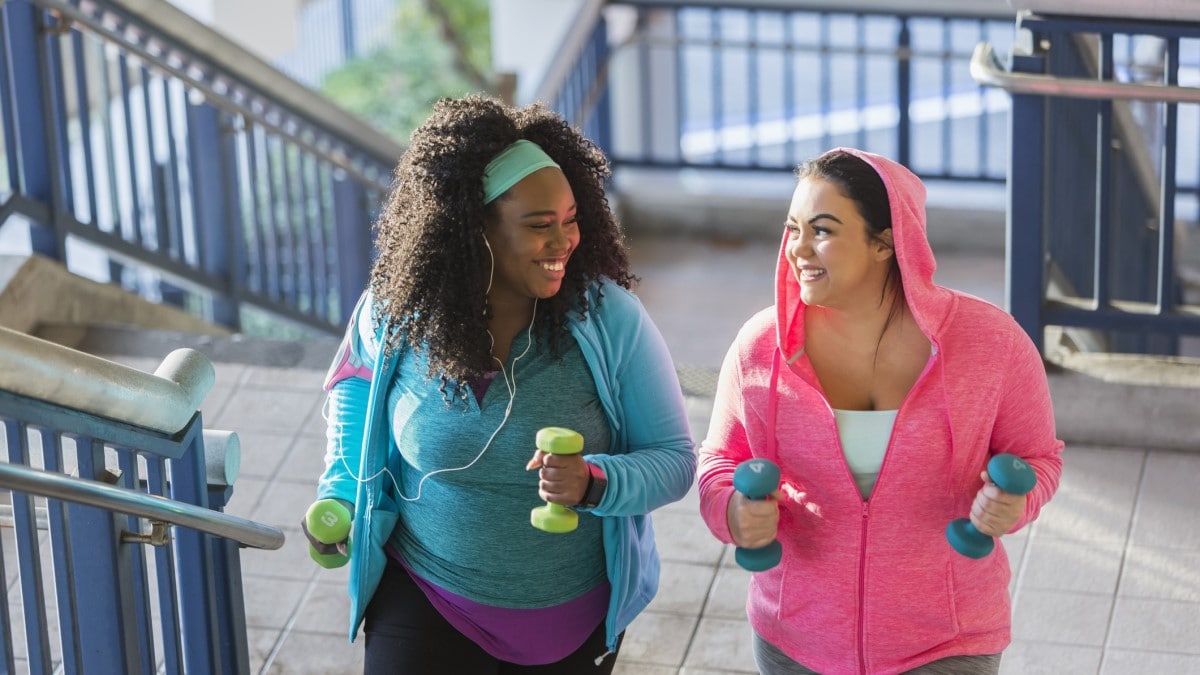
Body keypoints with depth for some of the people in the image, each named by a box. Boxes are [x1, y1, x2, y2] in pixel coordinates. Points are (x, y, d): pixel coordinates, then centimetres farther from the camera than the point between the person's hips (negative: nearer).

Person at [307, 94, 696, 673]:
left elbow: (674, 457, -12)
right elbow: (357, 387, 12)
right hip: (426, 604, 0)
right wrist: (340, 497, 0)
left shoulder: (610, 318, -17)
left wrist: (594, 482, -32)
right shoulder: (394, 313, -12)